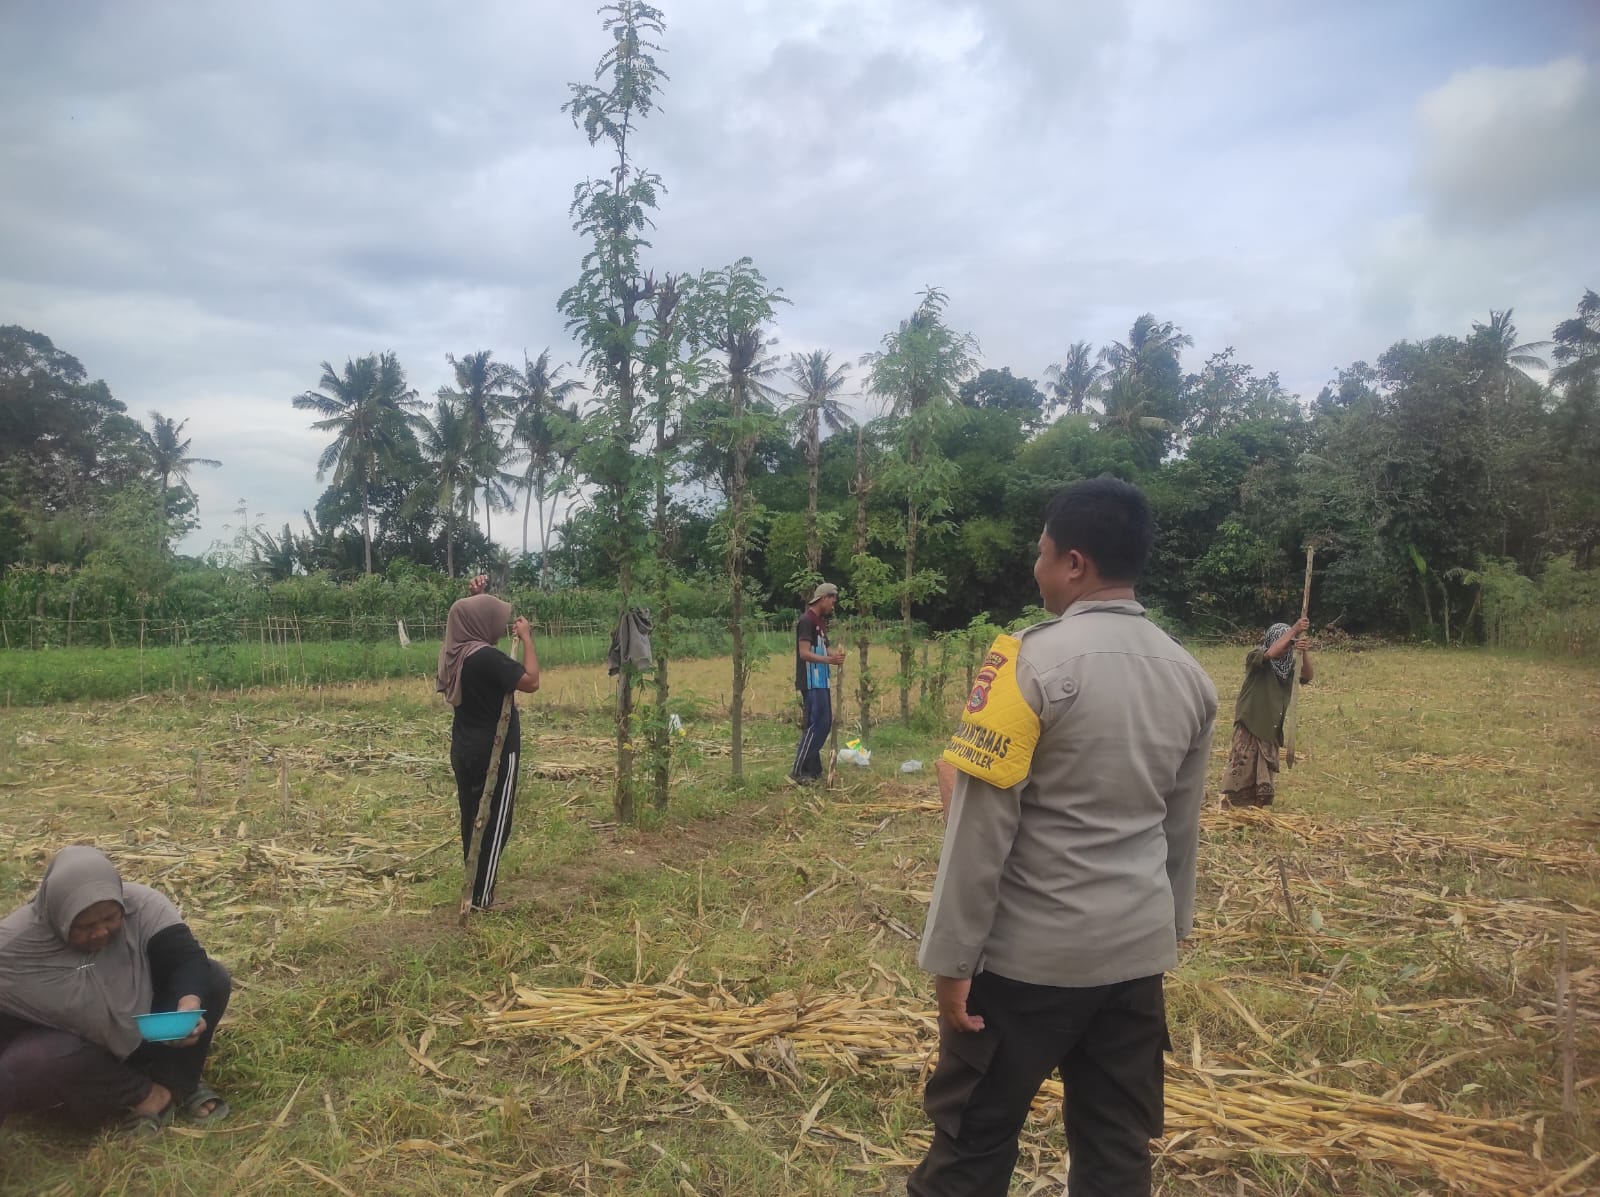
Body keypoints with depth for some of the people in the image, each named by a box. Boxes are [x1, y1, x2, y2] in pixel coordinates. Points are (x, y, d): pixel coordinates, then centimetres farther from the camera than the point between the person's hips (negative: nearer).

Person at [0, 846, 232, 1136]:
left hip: (140, 1036, 2)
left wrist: (189, 1006, -46)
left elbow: (187, 957, -26)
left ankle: (176, 1083, -14)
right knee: (29, 1063, -36)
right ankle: (148, 1094, -16)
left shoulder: (142, 905, -23)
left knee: (212, 978, -20)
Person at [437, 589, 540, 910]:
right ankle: (481, 897, 8)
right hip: (493, 752, -8)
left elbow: (469, 618, 24)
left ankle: (472, 887, 29)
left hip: (465, 750, 9)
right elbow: (531, 682, -21)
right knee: (494, 822, 2)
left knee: (472, 818, 18)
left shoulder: (453, 652, 2)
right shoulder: (486, 657, -24)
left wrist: (475, 596, 10)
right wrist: (526, 638, -14)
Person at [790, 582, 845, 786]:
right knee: (815, 725, -10)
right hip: (811, 683, -10)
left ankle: (813, 769, 20)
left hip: (822, 681, 10)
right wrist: (829, 660, -33)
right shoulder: (806, 620, -13)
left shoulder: (820, 621, 16)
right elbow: (804, 653, -20)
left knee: (824, 723, 12)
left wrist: (834, 655, -3)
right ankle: (798, 772, -6)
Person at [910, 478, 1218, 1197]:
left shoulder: (1033, 660, -15)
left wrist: (952, 955, -8)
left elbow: (982, 825, -15)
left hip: (1030, 953, -6)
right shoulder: (1189, 676, 4)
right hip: (1138, 952, 7)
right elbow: (1180, 831, 13)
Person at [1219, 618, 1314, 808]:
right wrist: (1294, 630, -25)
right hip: (1249, 727, -6)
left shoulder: (1289, 665, 9)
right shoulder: (1255, 657, -8)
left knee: (1265, 781, 11)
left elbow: (1307, 676, -7)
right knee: (1241, 773, -7)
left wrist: (1304, 653, -23)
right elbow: (1272, 653, -28)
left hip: (1271, 730, 6)